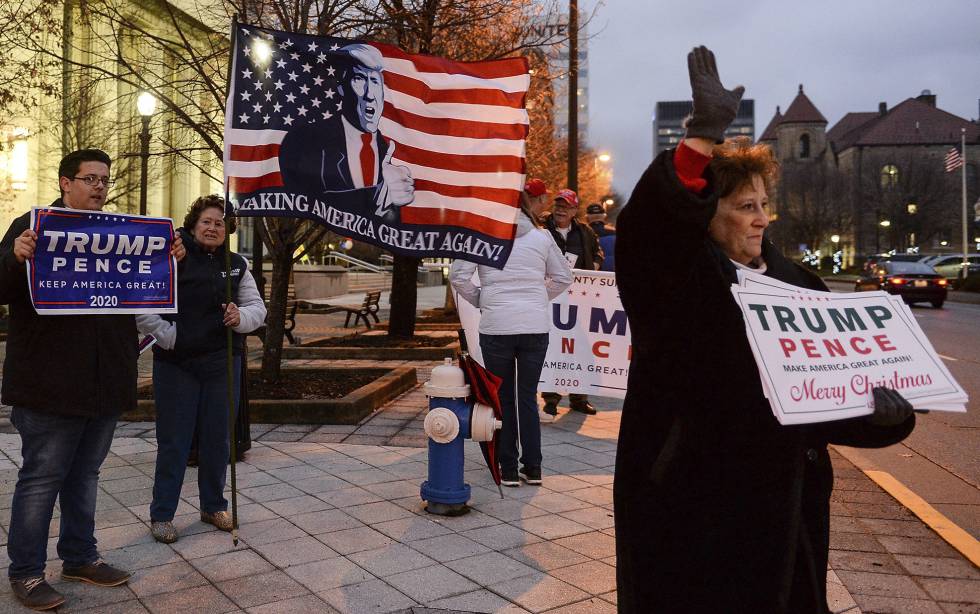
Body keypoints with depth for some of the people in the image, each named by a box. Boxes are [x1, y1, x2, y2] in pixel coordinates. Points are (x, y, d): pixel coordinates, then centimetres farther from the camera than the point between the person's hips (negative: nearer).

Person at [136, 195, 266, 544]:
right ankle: (161, 514, 17)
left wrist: (241, 316, -13)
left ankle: (213, 506, 28)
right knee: (173, 441, 4)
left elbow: (258, 308, 8)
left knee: (218, 438, 12)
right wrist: (166, 334, -16)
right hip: (175, 364, -4)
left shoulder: (237, 265, 9)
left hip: (222, 363, 4)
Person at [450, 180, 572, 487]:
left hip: (496, 327, -2)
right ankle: (533, 469, 16)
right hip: (536, 326, 2)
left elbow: (458, 276, -5)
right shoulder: (541, 237, 6)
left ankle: (508, 470, 13)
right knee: (528, 397, 12)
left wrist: (480, 301, 8)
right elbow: (563, 277, 15)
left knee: (503, 399, 10)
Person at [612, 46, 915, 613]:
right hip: (690, 488, -5)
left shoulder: (792, 282, 8)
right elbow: (649, 221, -31)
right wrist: (704, 135, -37)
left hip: (777, 486, 6)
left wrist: (878, 402, -18)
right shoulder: (677, 278, -10)